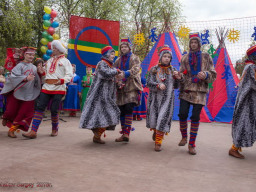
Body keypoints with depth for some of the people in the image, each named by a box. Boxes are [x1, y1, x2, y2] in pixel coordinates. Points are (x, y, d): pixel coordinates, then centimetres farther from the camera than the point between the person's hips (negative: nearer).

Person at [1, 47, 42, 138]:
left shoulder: (34, 67, 8)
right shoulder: (20, 65, -7)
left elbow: (36, 82, 9)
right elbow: (14, 77, -20)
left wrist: (40, 73, -7)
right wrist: (26, 78, -33)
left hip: (28, 95, 4)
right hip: (17, 92, -4)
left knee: (23, 115, 0)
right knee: (12, 111, 7)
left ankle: (11, 130, 15)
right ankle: (5, 118, 43)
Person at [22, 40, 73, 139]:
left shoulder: (65, 61, 5)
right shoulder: (49, 61, 23)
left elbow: (69, 75, -6)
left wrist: (62, 80, -24)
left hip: (58, 88, -5)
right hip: (46, 87, 5)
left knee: (54, 110, -4)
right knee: (39, 107, -6)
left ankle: (55, 129, 21)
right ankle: (33, 131, -7)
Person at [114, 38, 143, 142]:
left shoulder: (134, 58, 6)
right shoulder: (118, 60, 20)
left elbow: (136, 69, -12)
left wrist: (125, 74, -28)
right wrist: (115, 78, -7)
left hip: (131, 87, -5)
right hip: (121, 88, 5)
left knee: (129, 109, -18)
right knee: (121, 111, 4)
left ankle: (127, 133, -17)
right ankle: (123, 133, 13)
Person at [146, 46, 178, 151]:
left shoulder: (173, 70, 7)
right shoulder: (154, 69, 3)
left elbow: (176, 86, 10)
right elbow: (148, 83, -5)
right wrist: (158, 85, -21)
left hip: (167, 99, 0)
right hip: (155, 98, 0)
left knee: (163, 119, -8)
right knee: (154, 117, 9)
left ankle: (158, 142, 2)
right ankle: (155, 131, 43)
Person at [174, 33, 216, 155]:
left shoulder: (206, 57, 7)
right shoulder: (185, 58, 10)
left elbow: (213, 75, 5)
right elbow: (183, 74, 9)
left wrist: (206, 75, -17)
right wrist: (180, 76, -15)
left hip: (200, 91, -1)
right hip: (186, 90, 1)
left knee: (195, 117, 0)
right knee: (182, 114, -5)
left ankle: (192, 144, 11)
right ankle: (184, 137, 22)